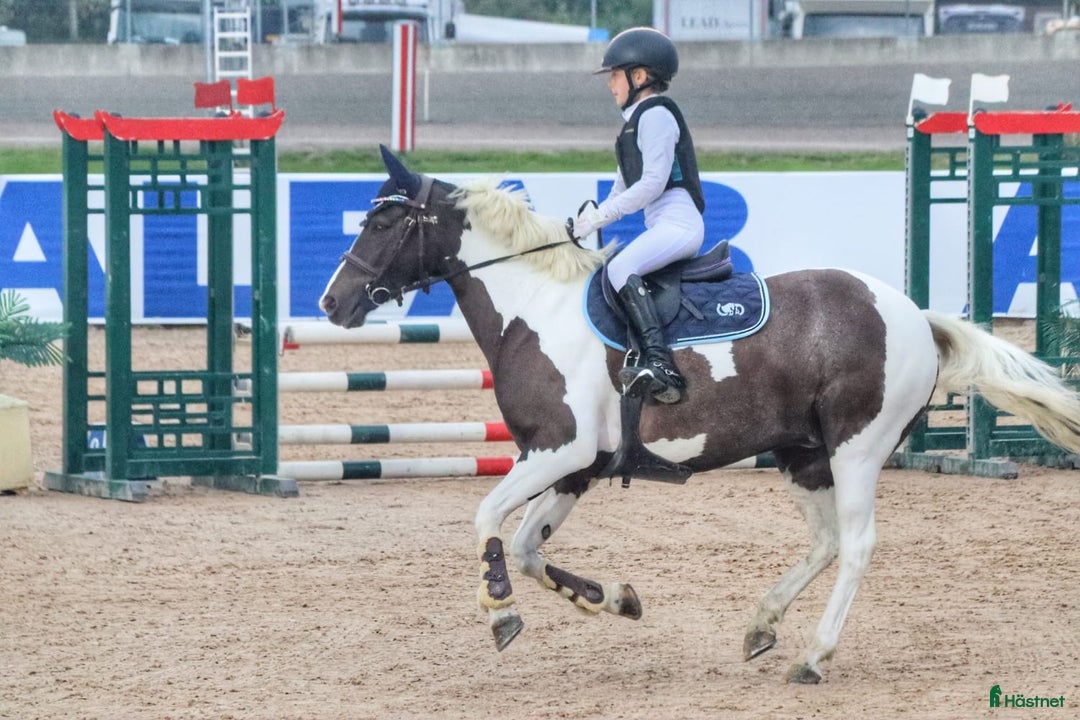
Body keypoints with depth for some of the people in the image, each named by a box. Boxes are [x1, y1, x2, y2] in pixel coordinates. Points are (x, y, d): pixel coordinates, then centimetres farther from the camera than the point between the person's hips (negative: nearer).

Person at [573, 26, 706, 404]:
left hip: (678, 221, -12)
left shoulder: (655, 115, -8)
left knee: (621, 267, -29)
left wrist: (602, 215, -15)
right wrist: (594, 216, 10)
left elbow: (653, 182, -17)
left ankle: (660, 364, -42)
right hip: (663, 227, 12)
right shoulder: (637, 120, 24)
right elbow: (625, 185, 25)